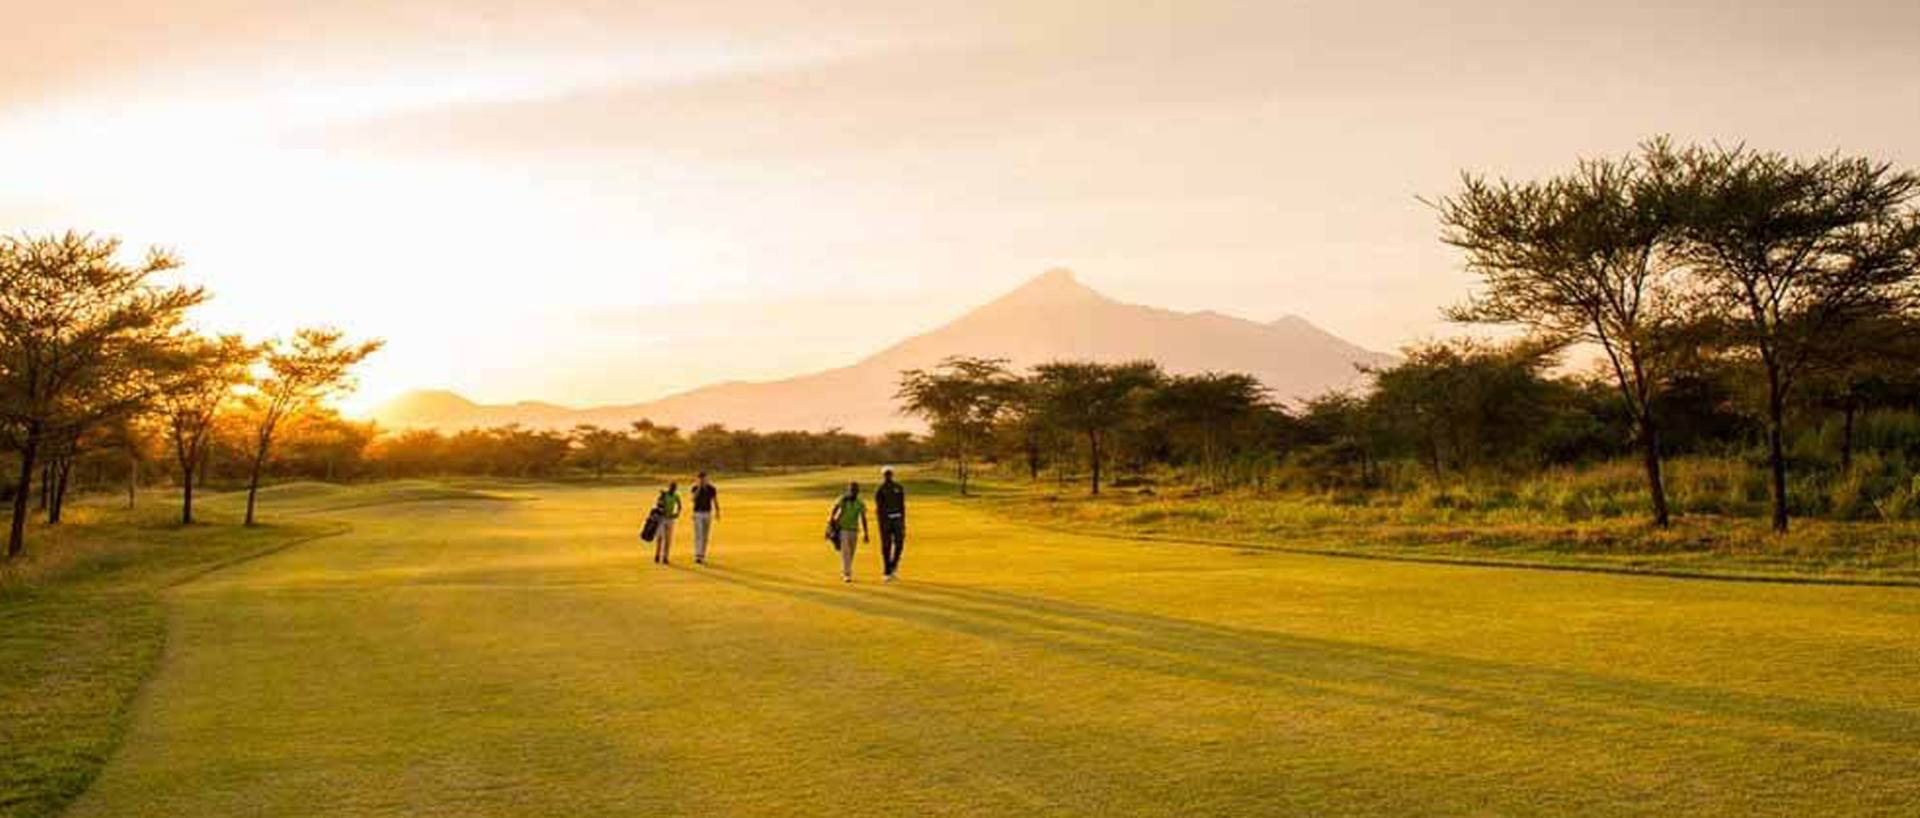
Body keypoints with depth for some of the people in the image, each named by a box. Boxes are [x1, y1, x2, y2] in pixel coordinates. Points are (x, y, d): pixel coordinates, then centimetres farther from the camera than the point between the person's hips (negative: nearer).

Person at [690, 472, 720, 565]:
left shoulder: (711, 489, 0)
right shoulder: (695, 488, -6)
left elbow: (715, 501, 7)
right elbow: (694, 498, -24)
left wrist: (717, 512, 4)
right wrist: (699, 487, -30)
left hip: (708, 513, 3)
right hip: (697, 513, -3)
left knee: (705, 537, 6)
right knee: (698, 536, -12)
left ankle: (702, 557, 15)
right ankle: (697, 557, -17)